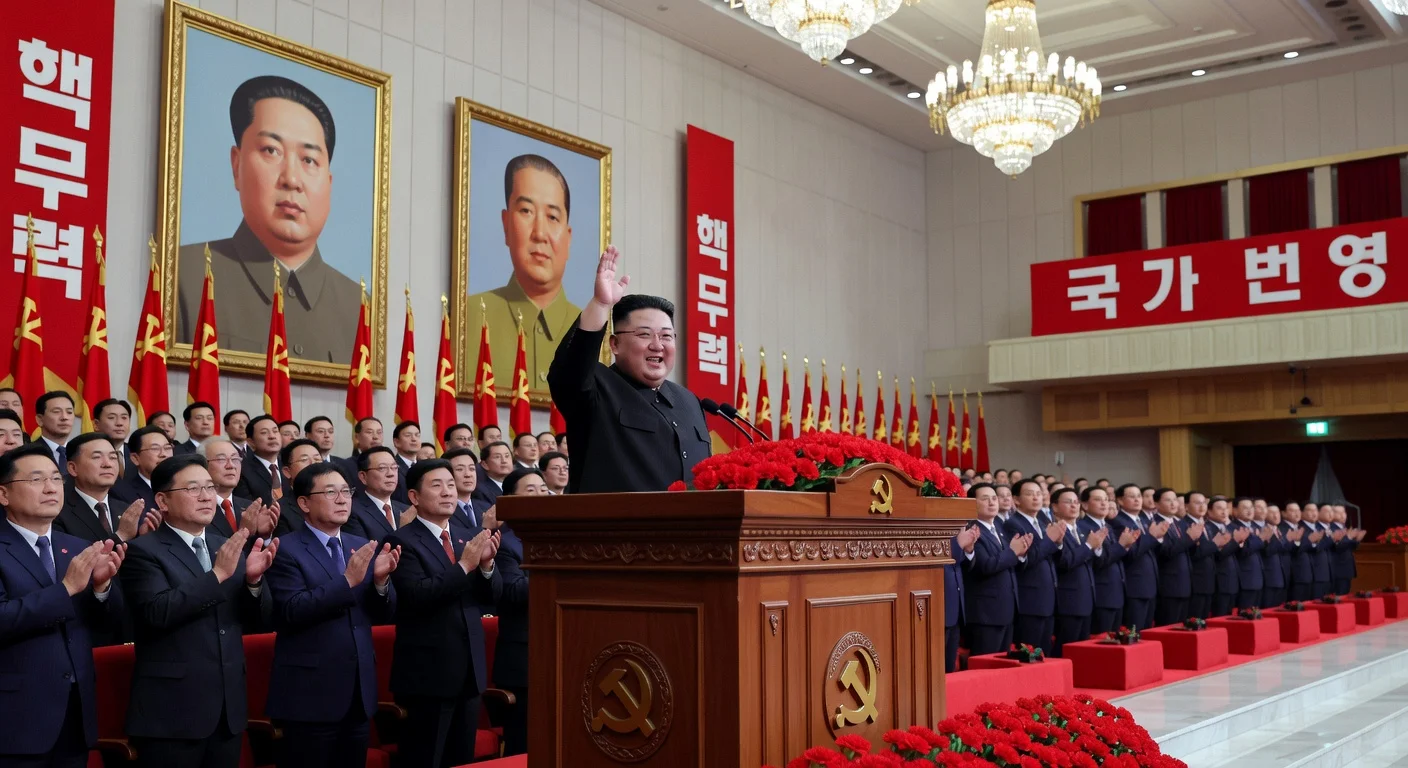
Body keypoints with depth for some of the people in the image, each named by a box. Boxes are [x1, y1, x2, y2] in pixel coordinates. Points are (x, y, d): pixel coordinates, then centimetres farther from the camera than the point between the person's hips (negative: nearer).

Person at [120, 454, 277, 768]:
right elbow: (157, 612, -20)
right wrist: (217, 574, -23)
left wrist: (253, 579, -10)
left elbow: (258, 620, 9)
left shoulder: (230, 548, 11)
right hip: (171, 711, -5)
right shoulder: (143, 551, -5)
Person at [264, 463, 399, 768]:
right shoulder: (285, 550, -7)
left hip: (359, 692, 6)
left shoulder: (364, 547, 10)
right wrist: (347, 580, -25)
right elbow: (292, 611, -20)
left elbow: (385, 614, 8)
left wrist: (381, 581, -12)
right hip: (309, 695, -6)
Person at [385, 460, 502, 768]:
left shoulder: (465, 540, 12)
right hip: (428, 672, -7)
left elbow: (492, 596, 7)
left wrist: (487, 563, -12)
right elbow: (417, 595, -22)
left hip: (469, 669, 7)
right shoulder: (402, 541, -9)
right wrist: (464, 565, -25)